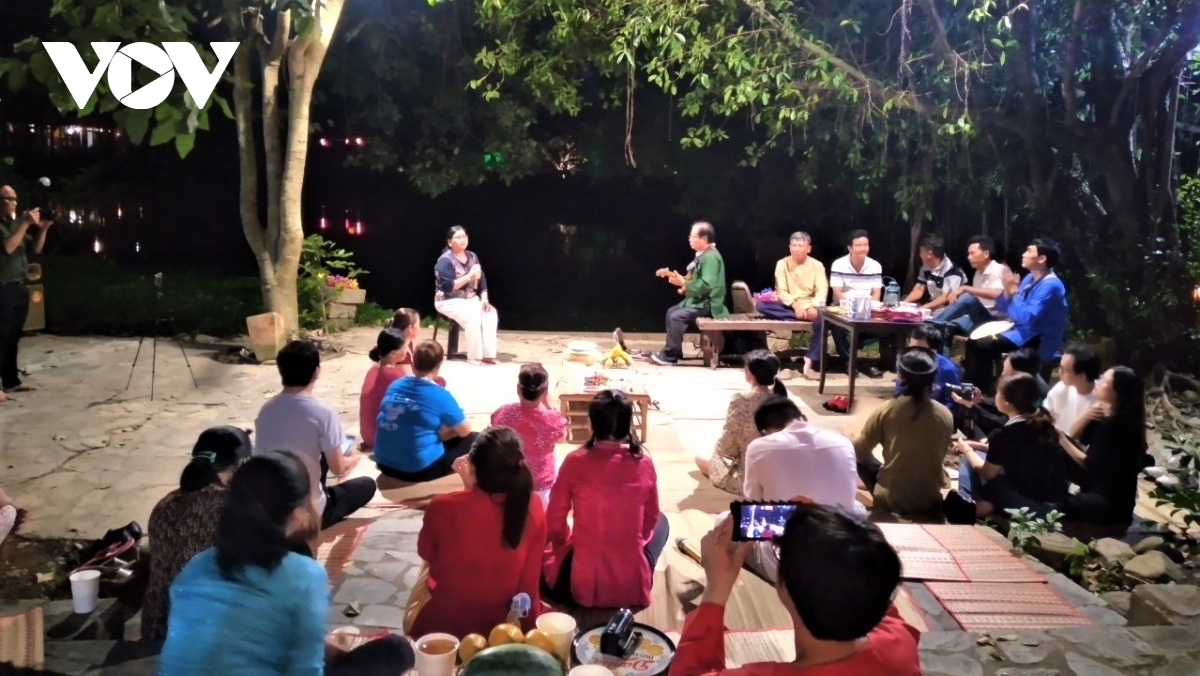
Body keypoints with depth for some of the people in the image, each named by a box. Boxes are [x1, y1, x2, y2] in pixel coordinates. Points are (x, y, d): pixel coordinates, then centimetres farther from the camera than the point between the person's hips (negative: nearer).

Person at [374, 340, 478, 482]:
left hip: (385, 464, 7)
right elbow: (465, 431, 0)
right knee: (474, 440, 9)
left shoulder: (395, 386, 4)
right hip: (419, 468, -7)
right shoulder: (440, 395, -12)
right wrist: (444, 432, 19)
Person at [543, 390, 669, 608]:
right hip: (633, 589, 0)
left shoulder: (575, 461, -12)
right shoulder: (644, 464, -7)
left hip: (581, 586, 0)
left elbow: (554, 524, -2)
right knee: (661, 521, 29)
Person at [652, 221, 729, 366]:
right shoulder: (703, 255, 13)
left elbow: (706, 285, -28)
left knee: (676, 316, -21)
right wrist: (682, 280, 4)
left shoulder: (711, 256, -20)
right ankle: (674, 351, 13)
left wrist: (684, 283, -20)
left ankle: (670, 355, -10)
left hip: (707, 303, -11)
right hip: (698, 300, 11)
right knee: (671, 311, 9)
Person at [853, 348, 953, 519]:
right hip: (930, 501, 3)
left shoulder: (885, 410, -13)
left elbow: (860, 451, -3)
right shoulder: (945, 416, -7)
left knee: (862, 460, 21)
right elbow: (940, 456, 9)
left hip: (890, 500, -3)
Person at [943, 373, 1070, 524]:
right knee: (974, 456, 15)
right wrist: (976, 446, 16)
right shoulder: (1041, 420, 1)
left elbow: (988, 472, -4)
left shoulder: (1005, 434, -21)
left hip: (1034, 505, -8)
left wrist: (967, 450, 13)